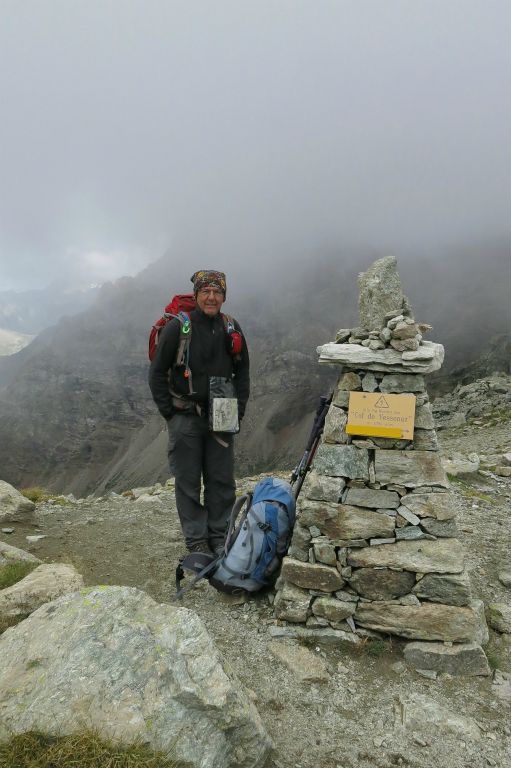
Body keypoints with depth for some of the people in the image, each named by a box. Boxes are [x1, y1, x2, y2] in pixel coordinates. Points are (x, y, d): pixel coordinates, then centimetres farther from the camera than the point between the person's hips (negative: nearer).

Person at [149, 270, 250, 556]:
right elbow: (158, 373, -3)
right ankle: (196, 540, 19)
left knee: (222, 480, 9)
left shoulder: (231, 329, 3)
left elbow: (242, 372, 13)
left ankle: (219, 536, 24)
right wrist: (170, 414, -6)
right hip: (186, 418, -3)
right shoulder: (177, 327, -8)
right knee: (189, 481, 6)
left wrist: (238, 411, 5)